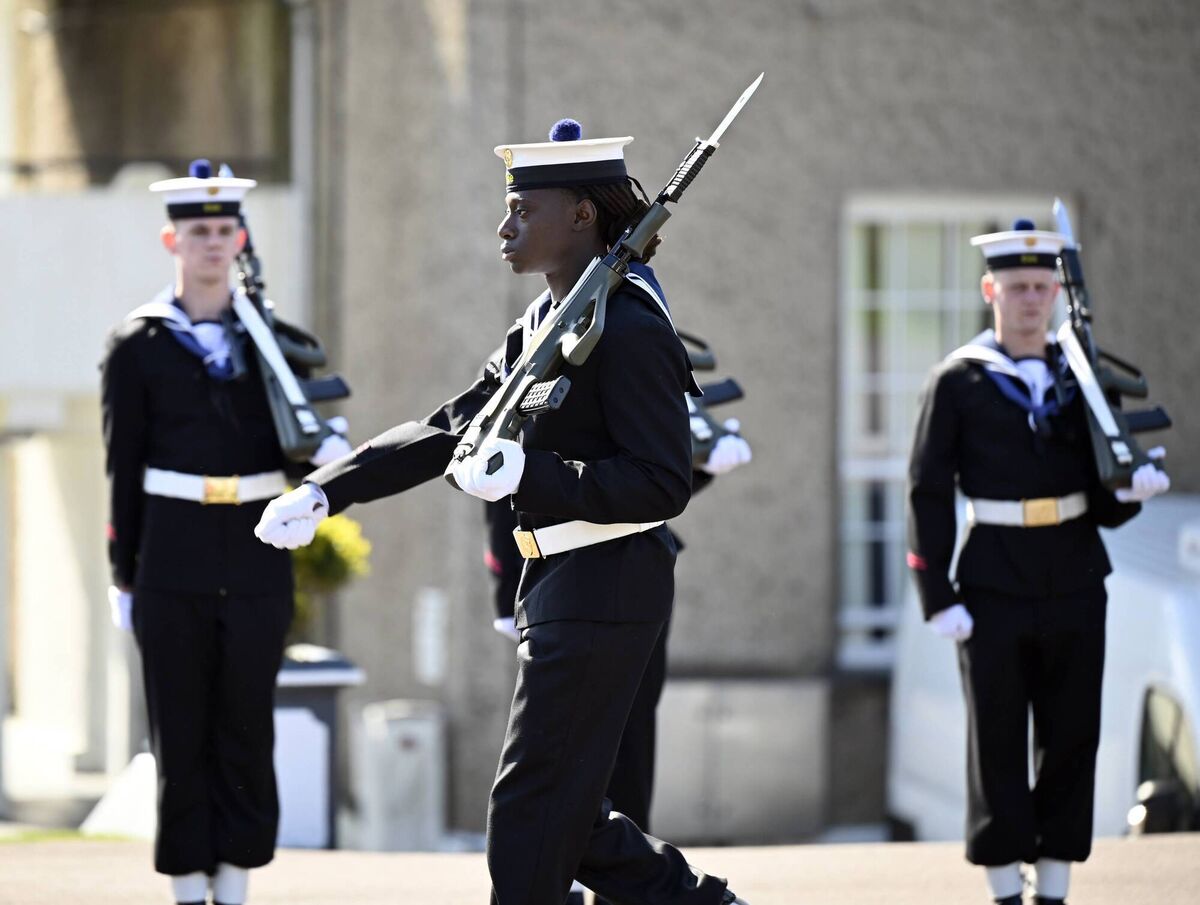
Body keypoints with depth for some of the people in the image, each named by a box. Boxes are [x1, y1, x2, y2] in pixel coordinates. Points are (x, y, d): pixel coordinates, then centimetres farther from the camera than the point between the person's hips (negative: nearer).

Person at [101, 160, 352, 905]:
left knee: (247, 728, 4)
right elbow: (124, 471, 3)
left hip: (257, 561, 2)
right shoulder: (139, 346, 2)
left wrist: (327, 457, -17)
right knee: (181, 731, 2)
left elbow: (299, 454, 7)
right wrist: (124, 577, 1)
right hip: (174, 564, -2)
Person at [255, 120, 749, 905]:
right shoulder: (545, 322, 13)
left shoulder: (629, 330, -17)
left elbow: (662, 483, -22)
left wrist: (529, 474, -28)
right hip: (558, 582, 10)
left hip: (603, 594, -10)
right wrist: (324, 492, 6)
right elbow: (451, 429, 14)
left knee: (534, 803, -4)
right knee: (562, 806, 13)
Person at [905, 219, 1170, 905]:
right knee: (998, 745, 1)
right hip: (995, 590, -3)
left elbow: (1105, 507, 8)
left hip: (1075, 585, 3)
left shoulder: (1082, 379, 8)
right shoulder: (959, 383, -1)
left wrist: (1133, 488, -15)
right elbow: (929, 495, -3)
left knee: (1073, 738, 4)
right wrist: (938, 598, -9)